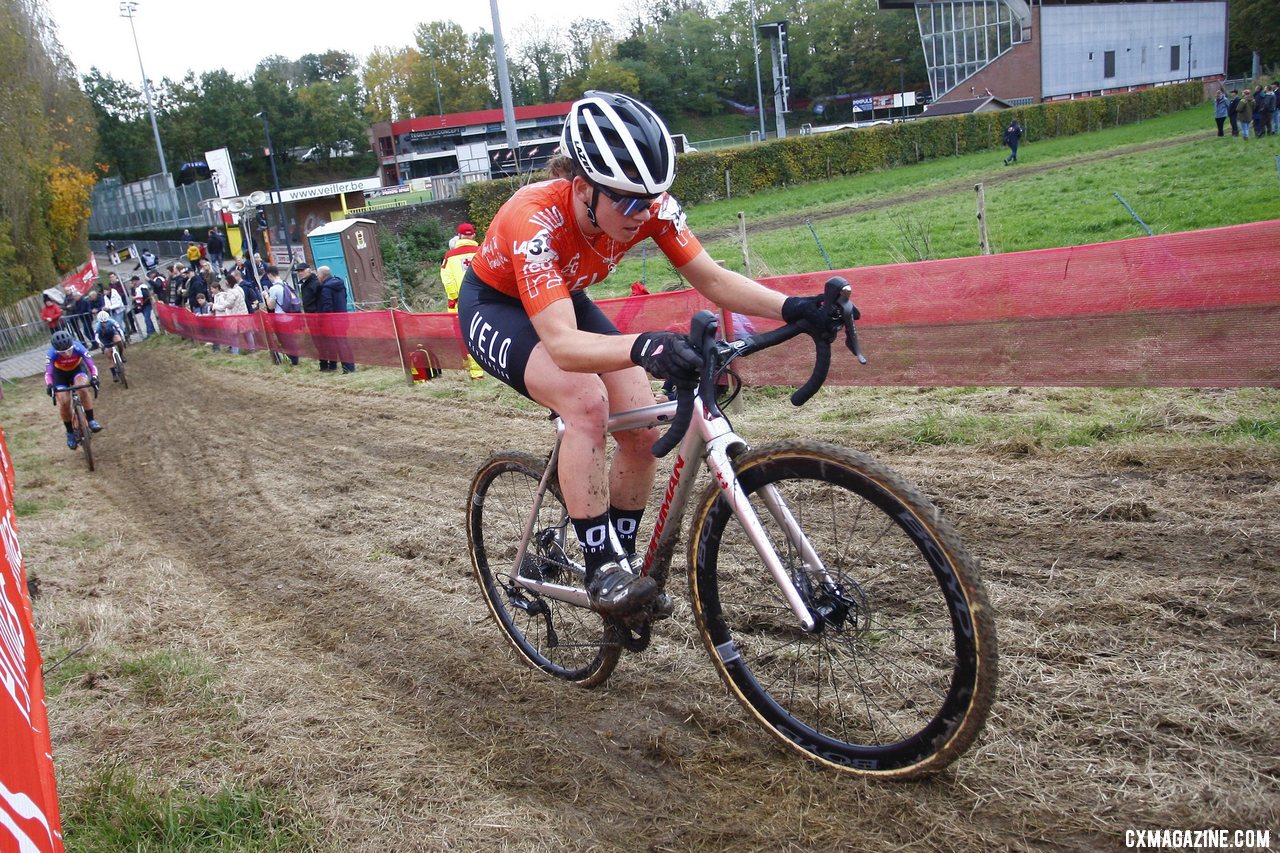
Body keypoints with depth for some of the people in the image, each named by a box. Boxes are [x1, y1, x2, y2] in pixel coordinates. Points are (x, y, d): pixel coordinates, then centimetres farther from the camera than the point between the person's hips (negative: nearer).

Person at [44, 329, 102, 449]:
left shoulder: (78, 347, -34)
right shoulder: (52, 353, -33)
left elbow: (91, 364, -39)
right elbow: (48, 372, -37)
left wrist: (94, 377, -57)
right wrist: (49, 385, -56)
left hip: (77, 368, -1)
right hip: (60, 373, 1)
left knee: (83, 389, -32)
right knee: (64, 402, -12)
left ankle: (91, 421, -20)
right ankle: (70, 433, 8)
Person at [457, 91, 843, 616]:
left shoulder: (649, 206, -23)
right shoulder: (536, 222, -38)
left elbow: (713, 280, -21)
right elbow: (562, 344, -48)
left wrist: (791, 307, -37)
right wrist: (642, 347, -66)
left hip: (565, 300, 6)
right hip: (494, 308, -5)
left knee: (644, 429, -10)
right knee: (586, 400, -33)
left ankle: (622, 563, 11)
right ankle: (602, 570, -20)